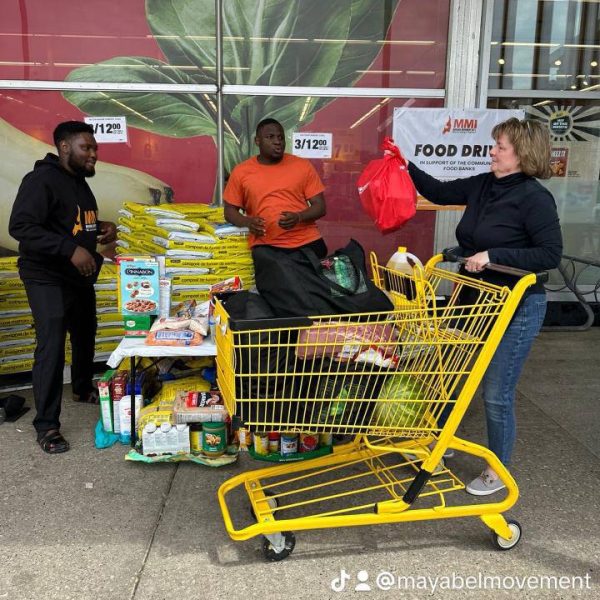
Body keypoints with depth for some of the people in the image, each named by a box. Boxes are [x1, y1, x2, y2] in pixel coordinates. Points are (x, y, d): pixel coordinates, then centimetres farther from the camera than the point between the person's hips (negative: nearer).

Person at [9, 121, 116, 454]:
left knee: (86, 335, 20)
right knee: (52, 346, -12)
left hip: (80, 277, 9)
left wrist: (101, 228, 3)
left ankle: (83, 390, 44)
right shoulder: (41, 180, -17)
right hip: (47, 279, -9)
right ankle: (47, 425, -3)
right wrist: (71, 249, -34)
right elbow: (20, 226, -26)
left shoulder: (80, 182, 11)